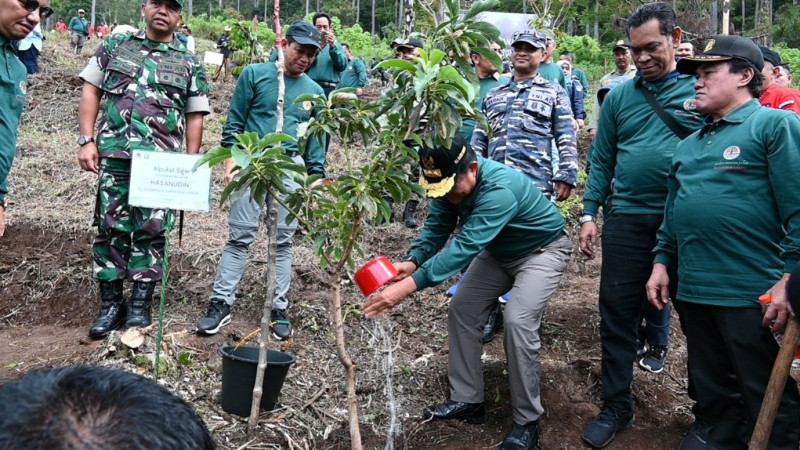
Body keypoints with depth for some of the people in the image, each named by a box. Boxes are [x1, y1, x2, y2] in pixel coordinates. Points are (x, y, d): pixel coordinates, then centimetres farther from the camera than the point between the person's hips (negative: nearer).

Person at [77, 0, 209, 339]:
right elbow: (91, 92, 11)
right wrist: (87, 141, 1)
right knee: (111, 228, 3)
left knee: (152, 231, 0)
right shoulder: (115, 46, 13)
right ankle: (110, 304, 13)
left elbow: (194, 118, 9)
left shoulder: (189, 64, 10)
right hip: (114, 154, 1)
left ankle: (140, 305, 11)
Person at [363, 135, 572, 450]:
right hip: (499, 251, 8)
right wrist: (412, 262, -35)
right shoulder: (450, 181, -16)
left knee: (518, 320, -23)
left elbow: (465, 246, -47)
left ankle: (527, 421, -8)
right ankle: (467, 400, 13)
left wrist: (409, 286, -55)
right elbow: (436, 228, -13)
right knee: (462, 310, 1)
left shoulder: (499, 189, -40)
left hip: (542, 250, -8)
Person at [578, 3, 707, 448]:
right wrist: (590, 214, 5)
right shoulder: (619, 95, 8)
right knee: (617, 313, 6)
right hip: (628, 219, 3)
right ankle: (617, 407, 22)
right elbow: (602, 159, 11)